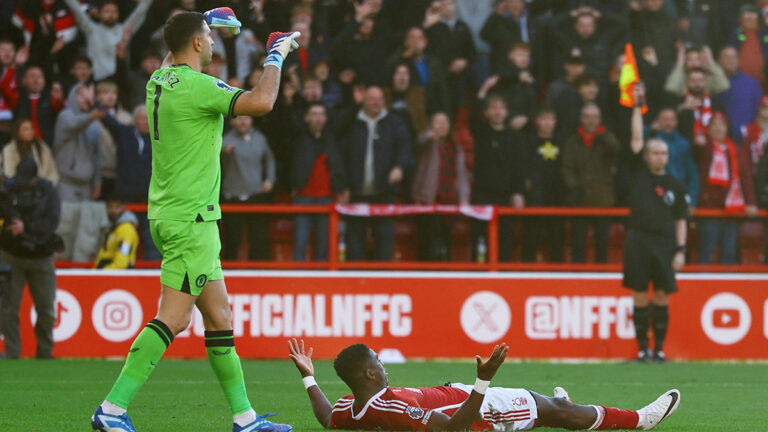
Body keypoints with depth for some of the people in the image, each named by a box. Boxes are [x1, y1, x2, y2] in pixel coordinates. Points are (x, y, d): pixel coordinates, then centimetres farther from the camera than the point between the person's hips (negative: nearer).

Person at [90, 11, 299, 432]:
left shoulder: (159, 80, 10)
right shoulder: (196, 86, -16)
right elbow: (261, 101, -25)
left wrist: (200, 24, 46)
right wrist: (276, 56, -10)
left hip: (169, 213, 10)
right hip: (190, 218, -10)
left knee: (219, 316, 12)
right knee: (173, 318, -11)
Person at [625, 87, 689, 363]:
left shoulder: (676, 186, 9)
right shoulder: (640, 172, 7)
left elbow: (681, 221, 9)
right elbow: (637, 138, 2)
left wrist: (680, 250, 1)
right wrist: (637, 107, 0)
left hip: (664, 244, 1)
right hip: (638, 241, -1)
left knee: (662, 298, 1)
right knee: (640, 297, 1)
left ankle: (659, 348, 9)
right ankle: (643, 348, 7)